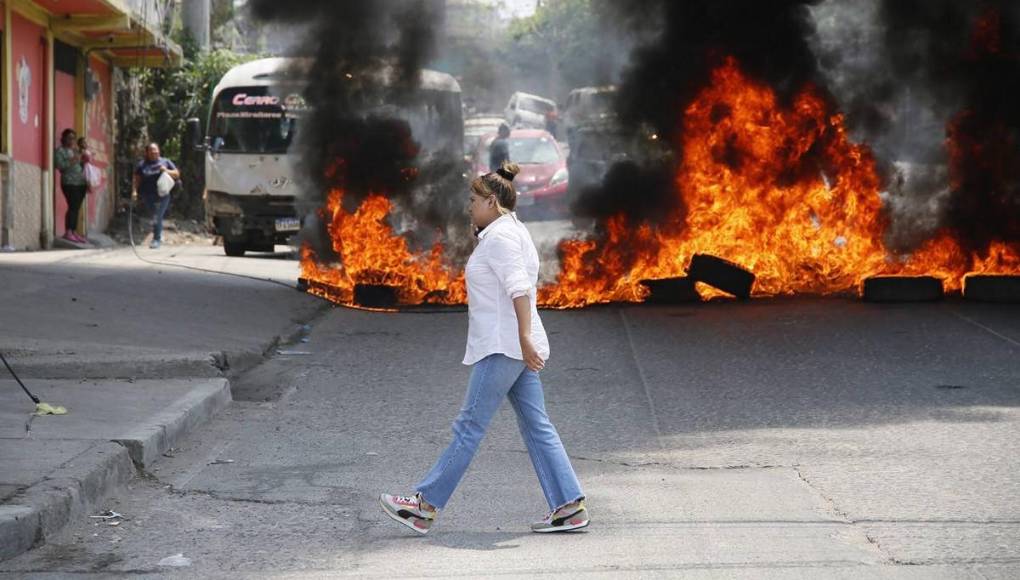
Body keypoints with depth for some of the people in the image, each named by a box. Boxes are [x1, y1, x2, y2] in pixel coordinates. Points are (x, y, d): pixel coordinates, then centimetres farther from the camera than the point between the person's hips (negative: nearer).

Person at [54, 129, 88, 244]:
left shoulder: (76, 150, 22)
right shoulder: (61, 150, 2)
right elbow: (59, 165, -11)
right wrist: (72, 161, -16)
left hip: (81, 182, 7)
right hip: (69, 182, -7)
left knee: (77, 208, 4)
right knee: (72, 206, -15)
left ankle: (74, 232, 5)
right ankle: (68, 232, -15)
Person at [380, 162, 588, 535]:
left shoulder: (500, 235, -12)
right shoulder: (512, 231, 21)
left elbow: (519, 288, -23)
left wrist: (525, 338, -30)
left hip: (503, 348, -11)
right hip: (513, 348, 11)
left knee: (469, 427, -6)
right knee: (537, 427, 7)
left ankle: (426, 507, -3)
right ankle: (569, 507, 3)